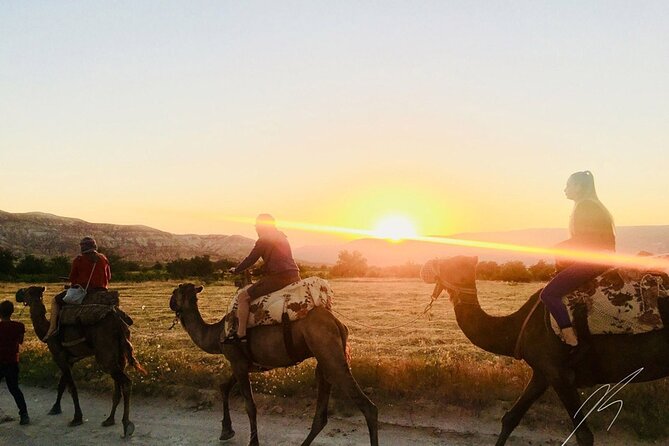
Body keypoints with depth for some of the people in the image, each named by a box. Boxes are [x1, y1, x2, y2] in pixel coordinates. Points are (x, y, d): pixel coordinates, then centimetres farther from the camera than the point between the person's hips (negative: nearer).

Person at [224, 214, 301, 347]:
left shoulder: (263, 240, -4)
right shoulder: (282, 237, 20)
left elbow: (250, 260, 0)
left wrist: (236, 270, 14)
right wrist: (262, 269, 37)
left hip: (278, 277, -8)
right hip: (294, 276, 8)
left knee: (243, 296, -1)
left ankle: (241, 335, -5)